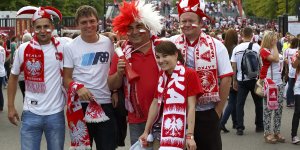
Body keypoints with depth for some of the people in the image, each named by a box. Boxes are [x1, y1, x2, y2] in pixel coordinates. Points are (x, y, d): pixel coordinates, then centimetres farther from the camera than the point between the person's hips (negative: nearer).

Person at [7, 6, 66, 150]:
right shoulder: (23, 49, -1)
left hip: (56, 114, 0)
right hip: (31, 114, 0)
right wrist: (10, 107, 5)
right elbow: (13, 78, 8)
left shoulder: (62, 47, -3)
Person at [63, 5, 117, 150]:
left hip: (105, 102, 1)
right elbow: (66, 78, -1)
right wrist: (78, 88, -19)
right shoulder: (70, 47, -2)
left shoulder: (108, 42, 4)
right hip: (81, 104, -1)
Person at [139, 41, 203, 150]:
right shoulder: (161, 76, 9)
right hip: (160, 129, 6)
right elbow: (155, 104, 12)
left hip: (179, 130, -6)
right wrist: (146, 131, 10)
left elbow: (191, 107, -13)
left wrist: (190, 136, -18)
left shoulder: (189, 74, -9)